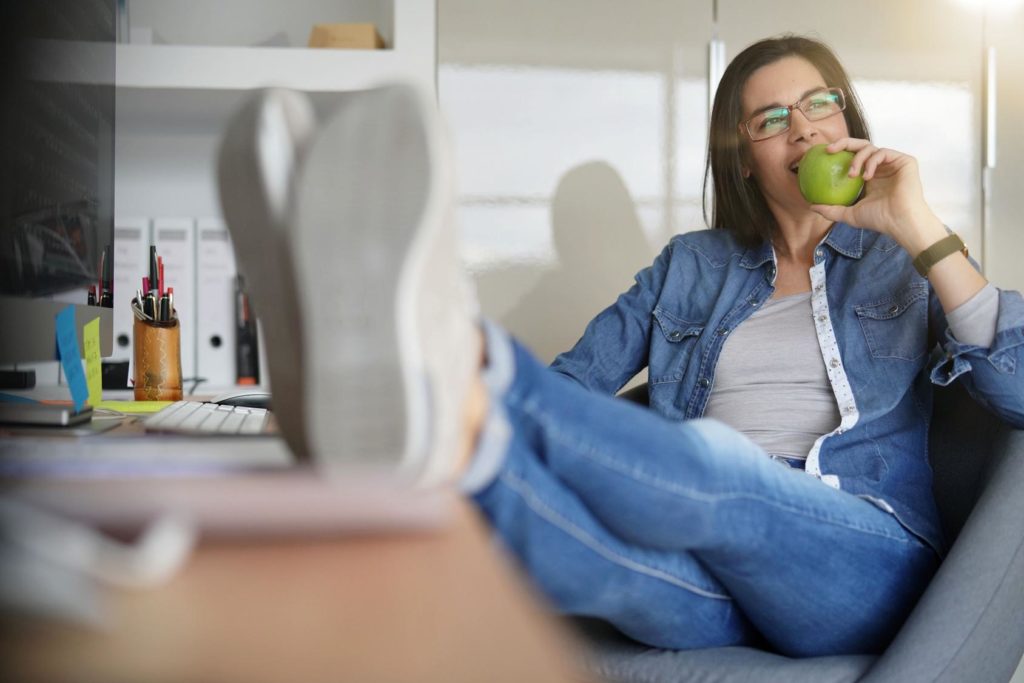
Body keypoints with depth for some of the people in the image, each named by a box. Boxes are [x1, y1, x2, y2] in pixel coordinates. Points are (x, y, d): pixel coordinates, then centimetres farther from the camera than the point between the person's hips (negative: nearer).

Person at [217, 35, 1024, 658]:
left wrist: (923, 231, -4)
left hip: (863, 563, -2)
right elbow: (581, 375, 13)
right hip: (716, 588, 2)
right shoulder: (692, 267, 22)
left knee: (710, 468, -37)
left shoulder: (903, 265, 17)